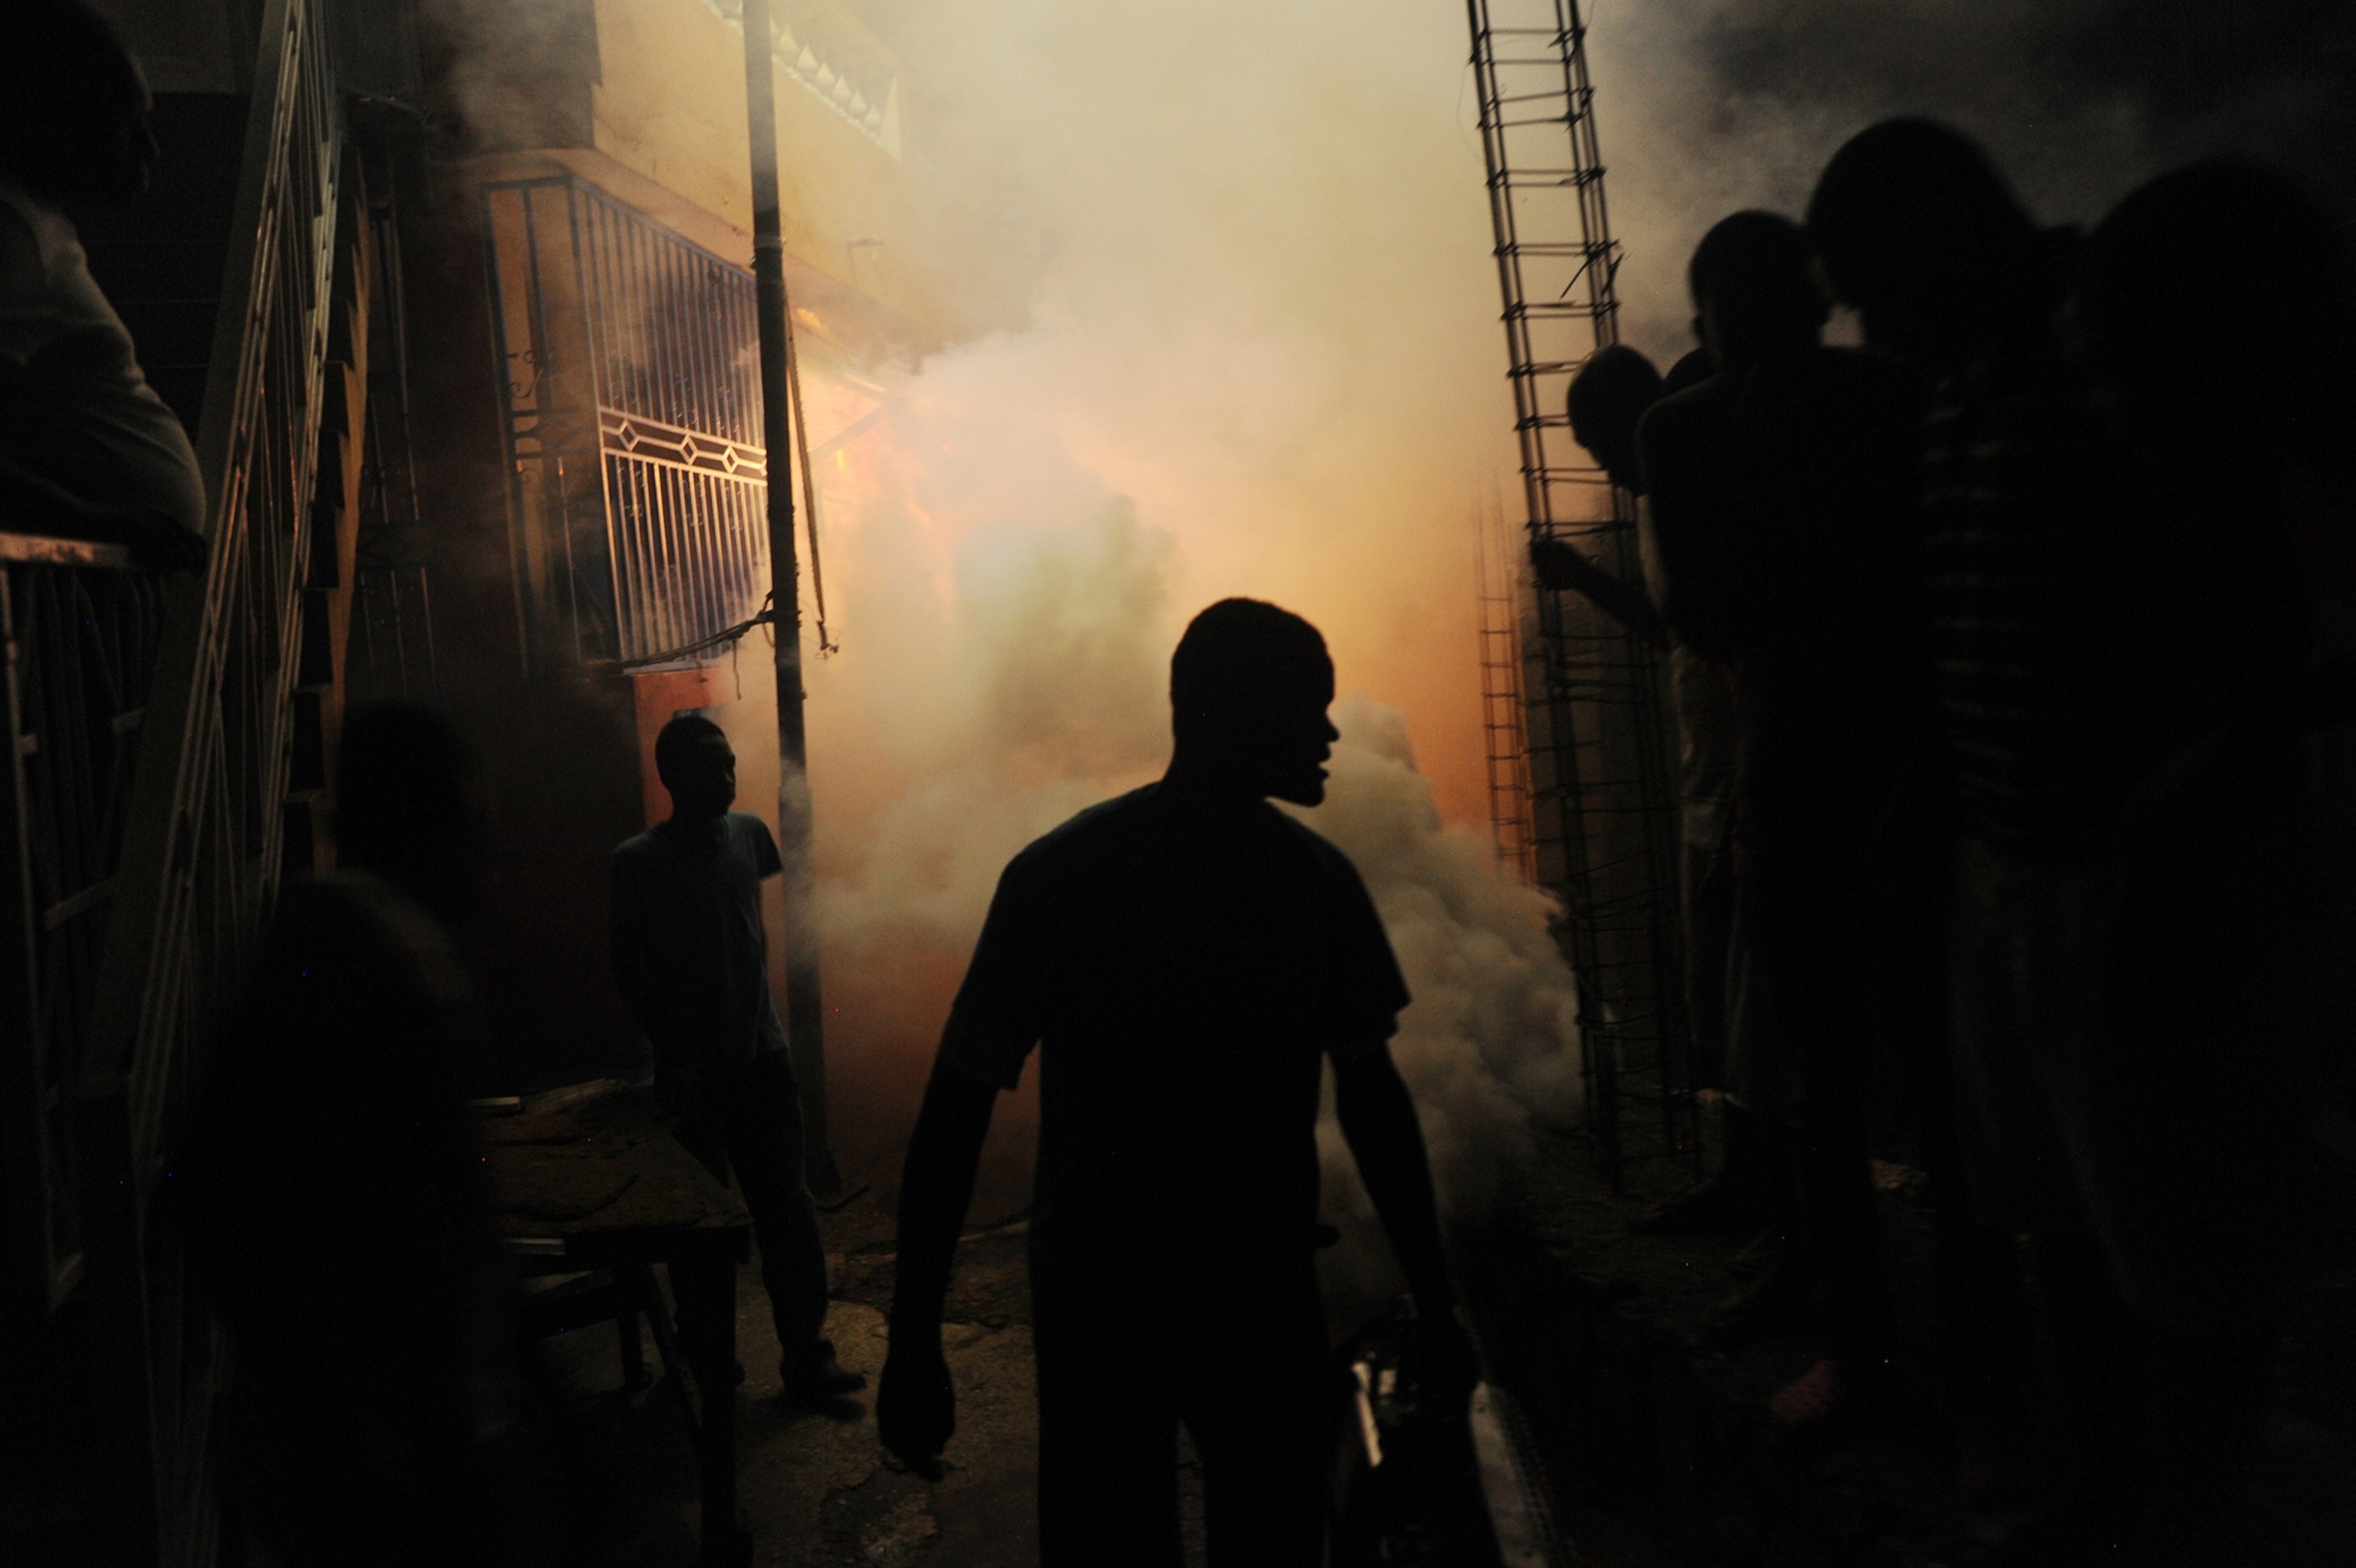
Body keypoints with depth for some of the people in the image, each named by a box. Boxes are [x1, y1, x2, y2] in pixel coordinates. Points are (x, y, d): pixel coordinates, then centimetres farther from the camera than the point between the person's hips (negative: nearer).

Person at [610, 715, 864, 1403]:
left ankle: (807, 1355, 6)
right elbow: (630, 972, -7)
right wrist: (672, 1056, -13)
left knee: (786, 1206, 1)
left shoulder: (749, 835, 3)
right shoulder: (638, 863, -9)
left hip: (762, 1056, 3)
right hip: (693, 1070, -3)